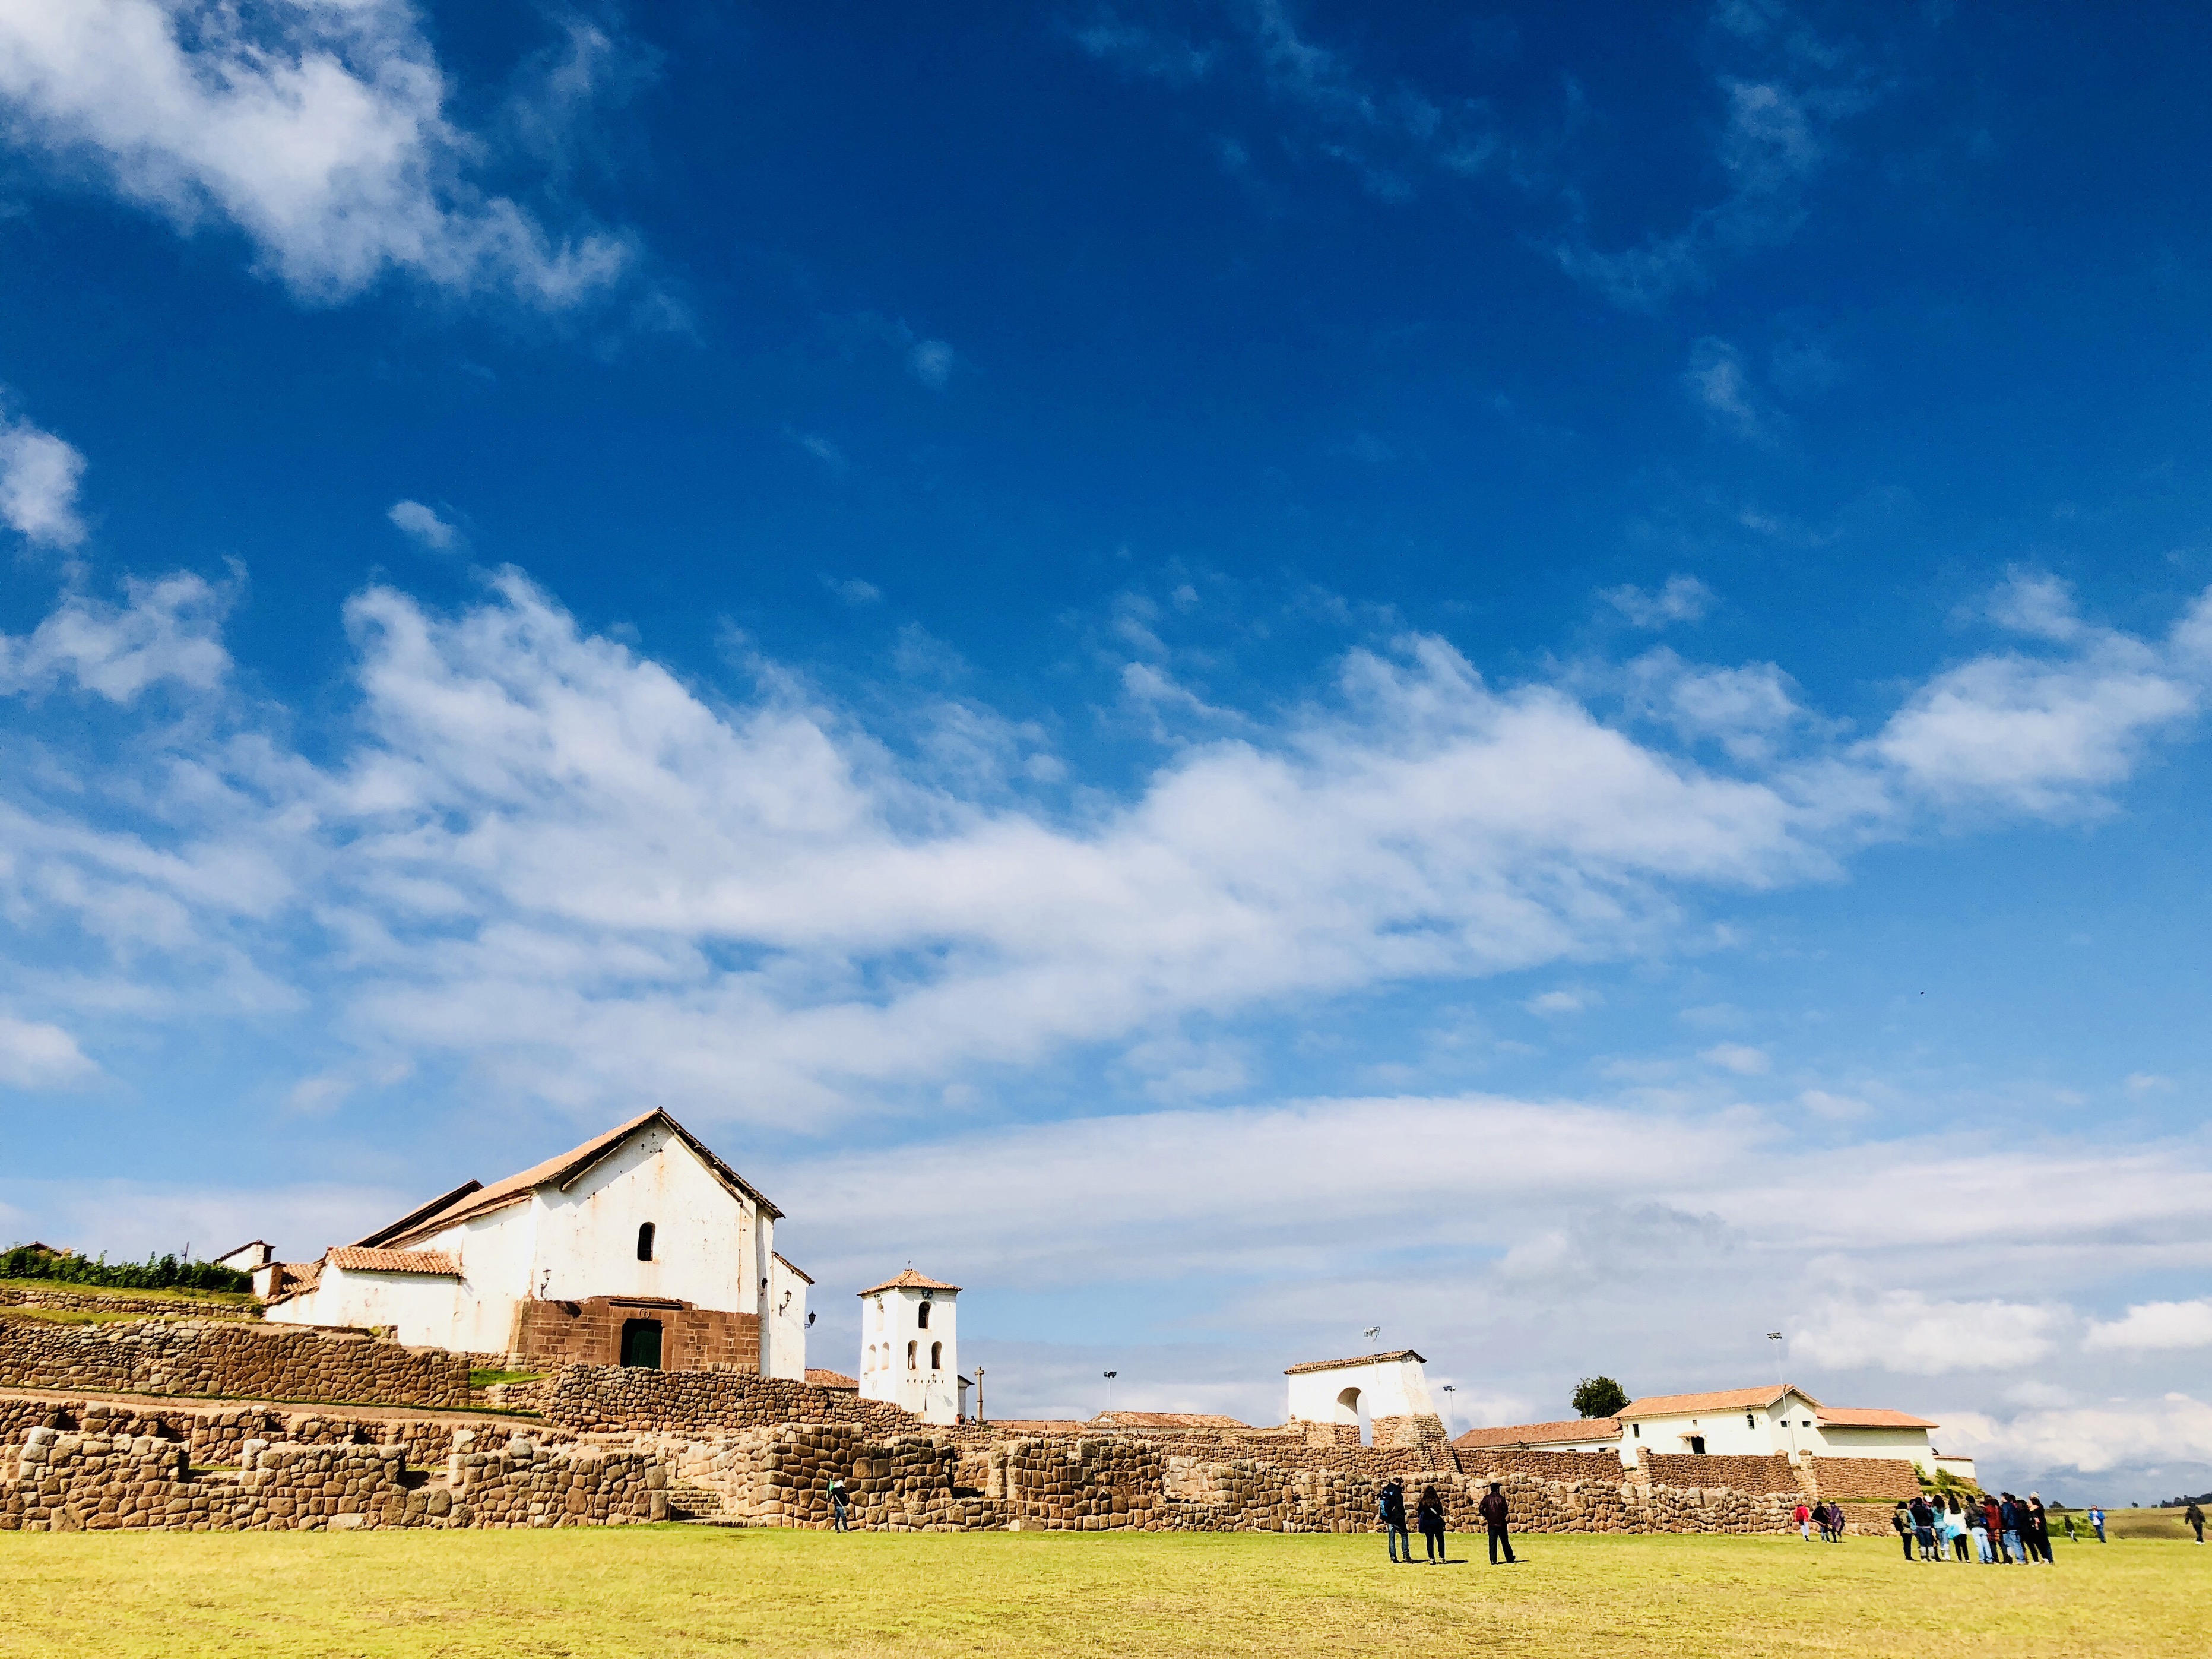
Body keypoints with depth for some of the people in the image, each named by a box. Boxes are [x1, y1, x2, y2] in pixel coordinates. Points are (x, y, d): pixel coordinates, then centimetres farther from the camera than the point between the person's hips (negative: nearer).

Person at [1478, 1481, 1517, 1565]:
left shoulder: (1487, 1498, 0)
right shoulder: (1501, 1498, -7)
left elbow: (1481, 1509, -2)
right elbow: (1505, 1510, -7)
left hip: (1491, 1523, 1)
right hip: (1501, 1523, -1)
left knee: (1493, 1543, 3)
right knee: (1505, 1542, 12)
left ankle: (1493, 1561, -3)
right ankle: (1509, 1559, 20)